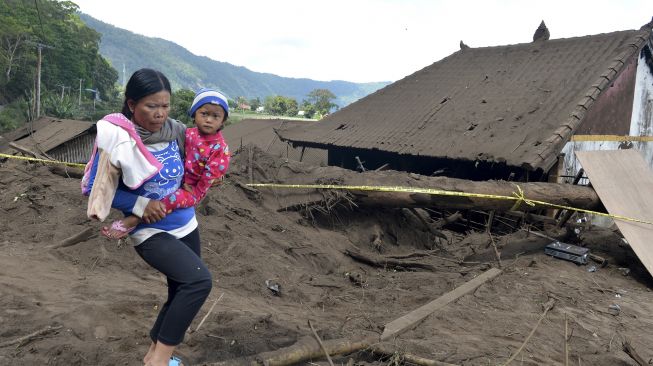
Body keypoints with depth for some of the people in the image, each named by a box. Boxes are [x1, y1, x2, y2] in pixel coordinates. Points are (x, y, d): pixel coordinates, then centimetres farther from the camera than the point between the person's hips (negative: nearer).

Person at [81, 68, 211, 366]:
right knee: (200, 280, -26)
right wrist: (139, 204, -18)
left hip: (186, 226, 7)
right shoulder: (117, 139, -18)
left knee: (181, 295, 15)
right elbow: (91, 187, -10)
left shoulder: (176, 132, -4)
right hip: (151, 232, -6)